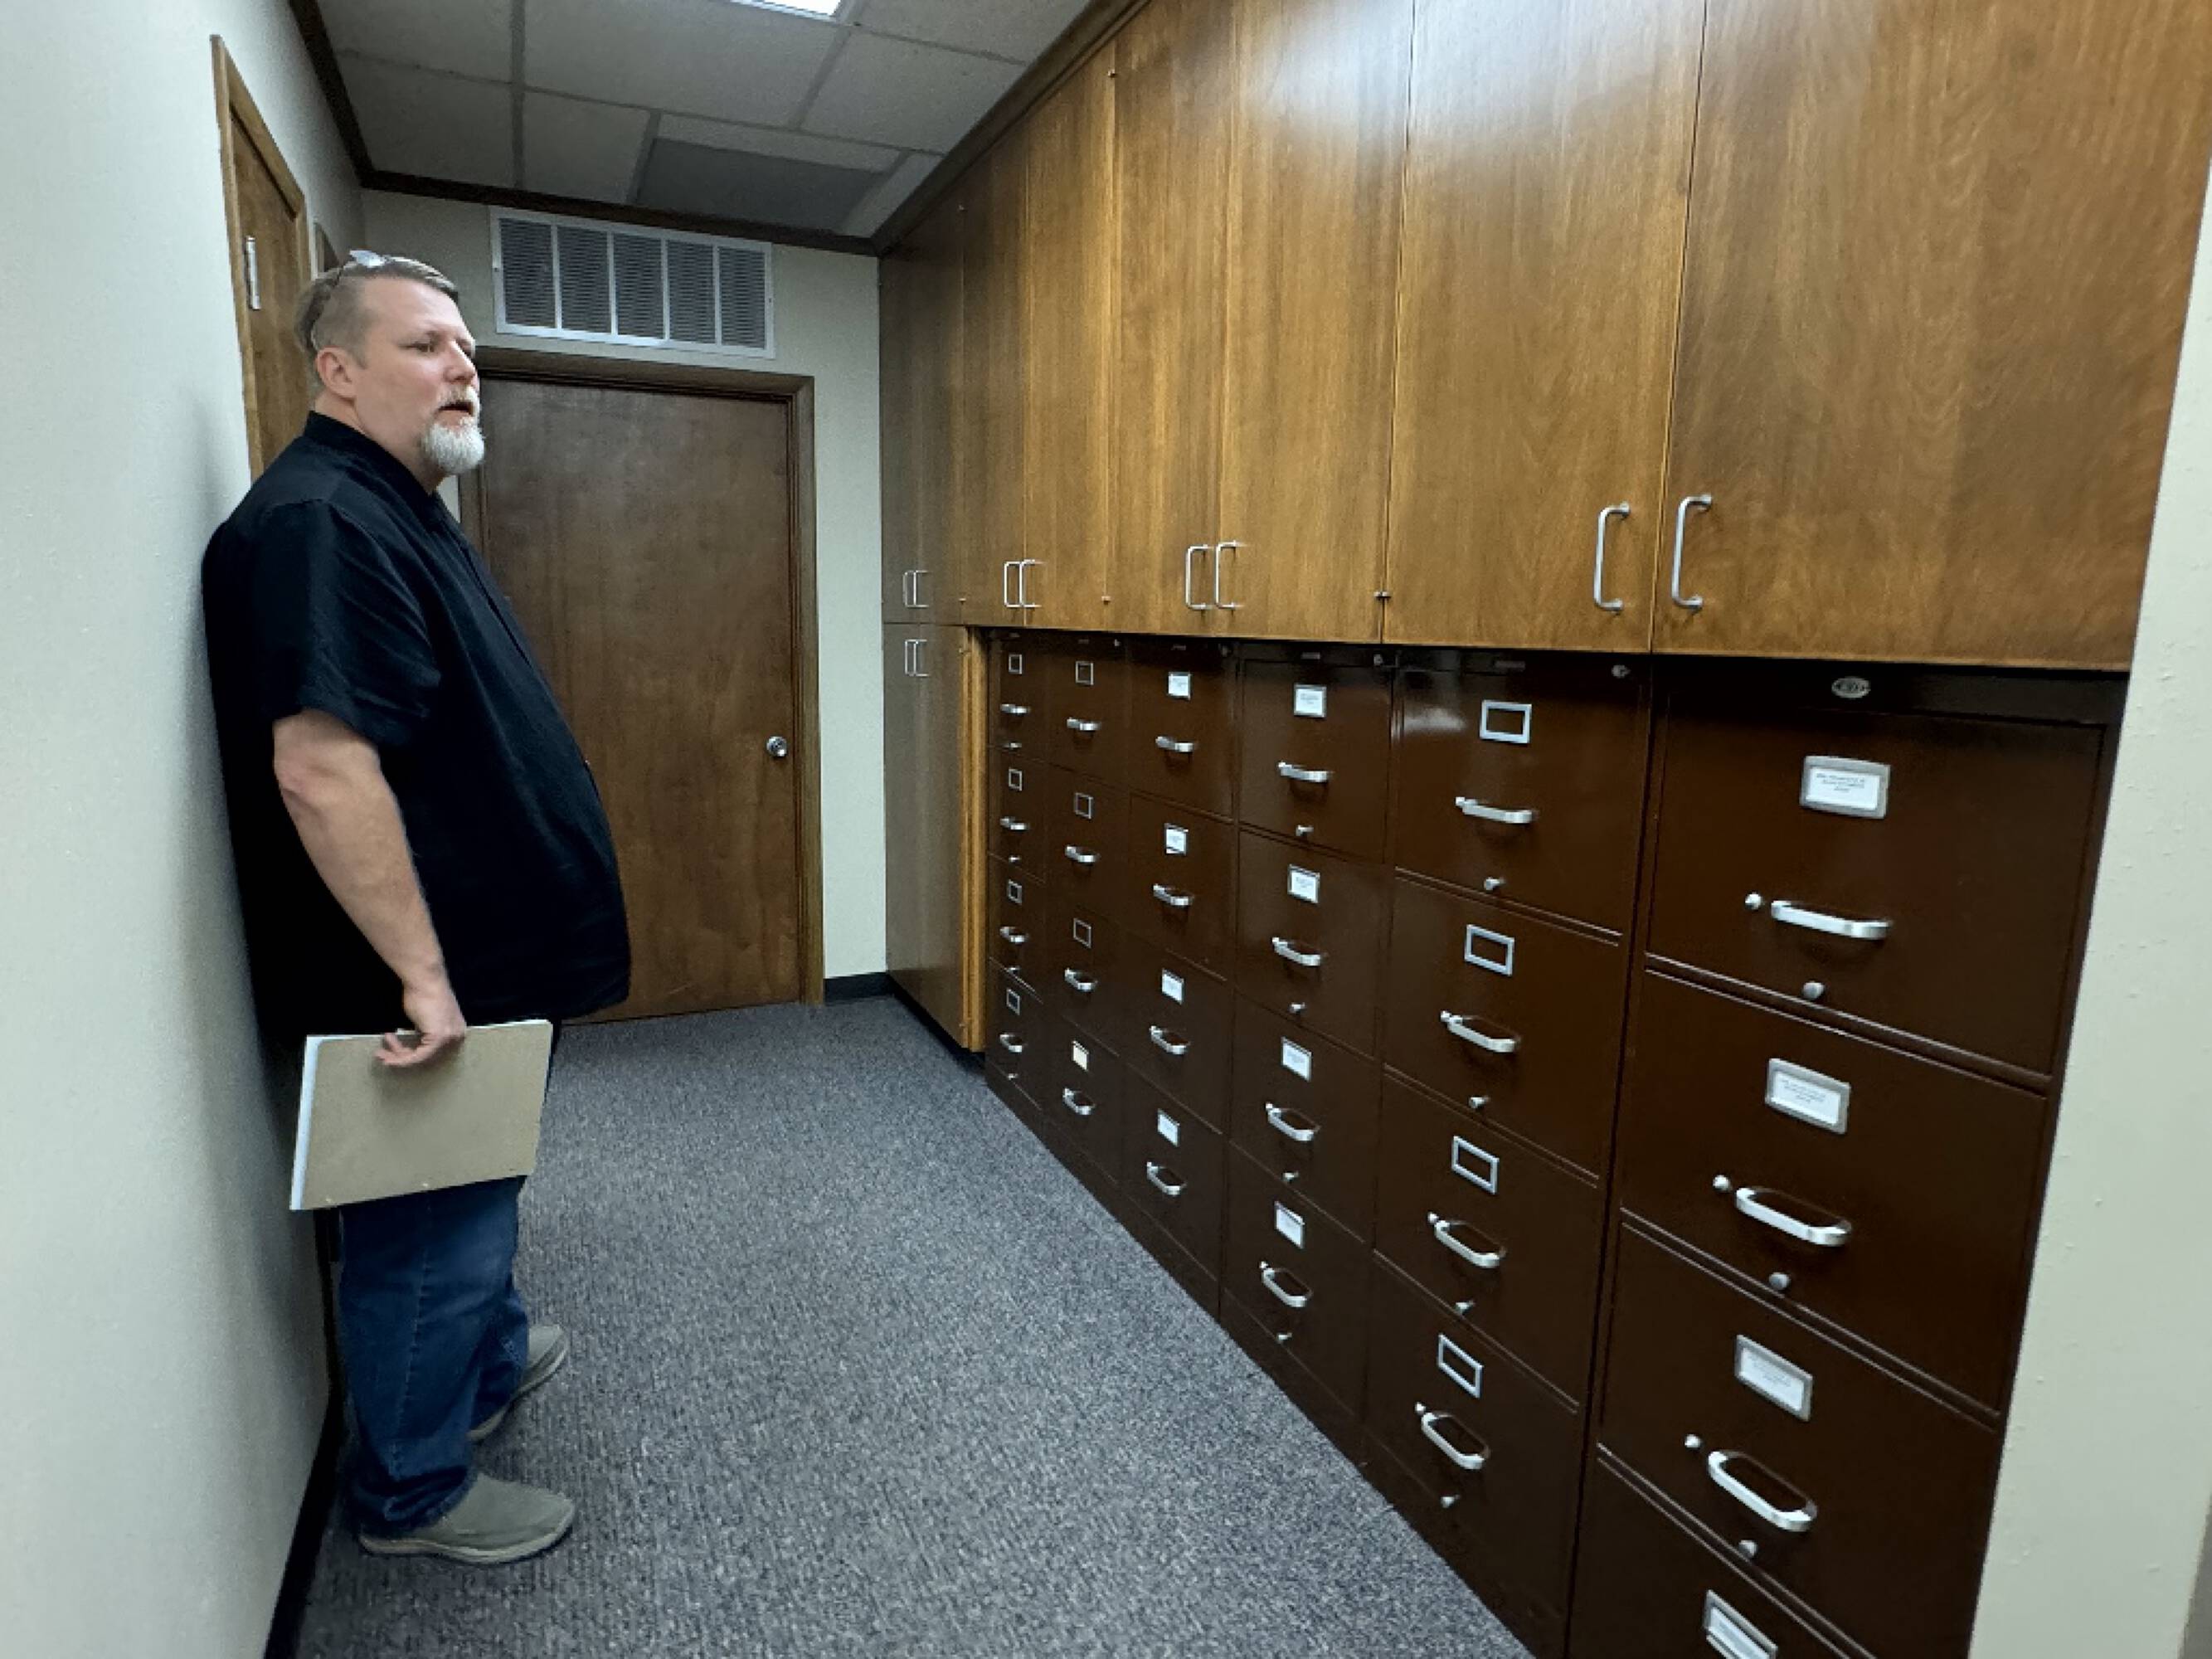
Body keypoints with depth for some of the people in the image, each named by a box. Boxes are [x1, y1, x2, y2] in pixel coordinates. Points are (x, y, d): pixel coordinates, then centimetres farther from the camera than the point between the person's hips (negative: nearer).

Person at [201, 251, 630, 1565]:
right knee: (431, 1234, 7)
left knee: (476, 1197, 27)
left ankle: (490, 1359, 49)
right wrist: (422, 975, -27)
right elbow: (319, 766, -30)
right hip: (425, 982, -10)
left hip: (482, 960, 10)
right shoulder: (320, 521, -20)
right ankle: (413, 1492, 28)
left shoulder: (401, 511, 14)